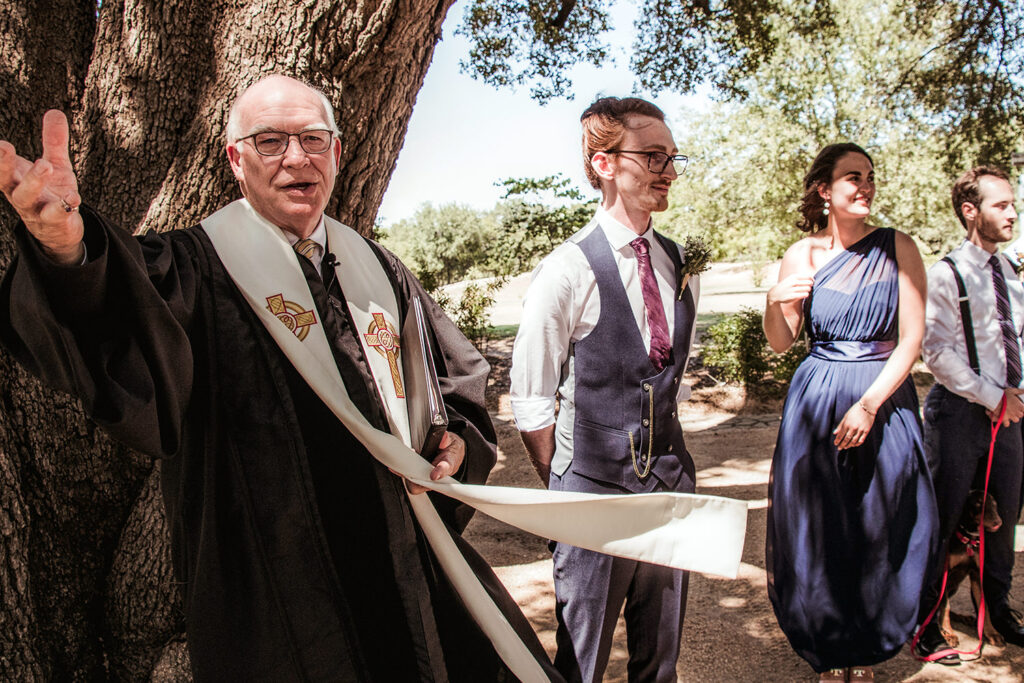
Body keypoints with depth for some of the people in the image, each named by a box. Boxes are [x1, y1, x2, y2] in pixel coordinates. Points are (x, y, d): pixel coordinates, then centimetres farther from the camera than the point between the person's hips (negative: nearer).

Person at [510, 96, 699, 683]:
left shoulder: (679, 265, 5)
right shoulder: (568, 271, -14)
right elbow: (530, 402, -10)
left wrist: (667, 452, 14)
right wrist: (564, 492, -5)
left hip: (670, 479, 6)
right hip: (594, 489, -5)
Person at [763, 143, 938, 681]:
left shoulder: (897, 248, -3)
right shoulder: (802, 255, 0)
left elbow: (911, 340, -6)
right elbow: (780, 344, 3)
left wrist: (869, 405, -15)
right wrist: (775, 303, -16)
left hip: (885, 401, 0)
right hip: (816, 403, 1)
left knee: (878, 534, 8)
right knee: (816, 532, 6)